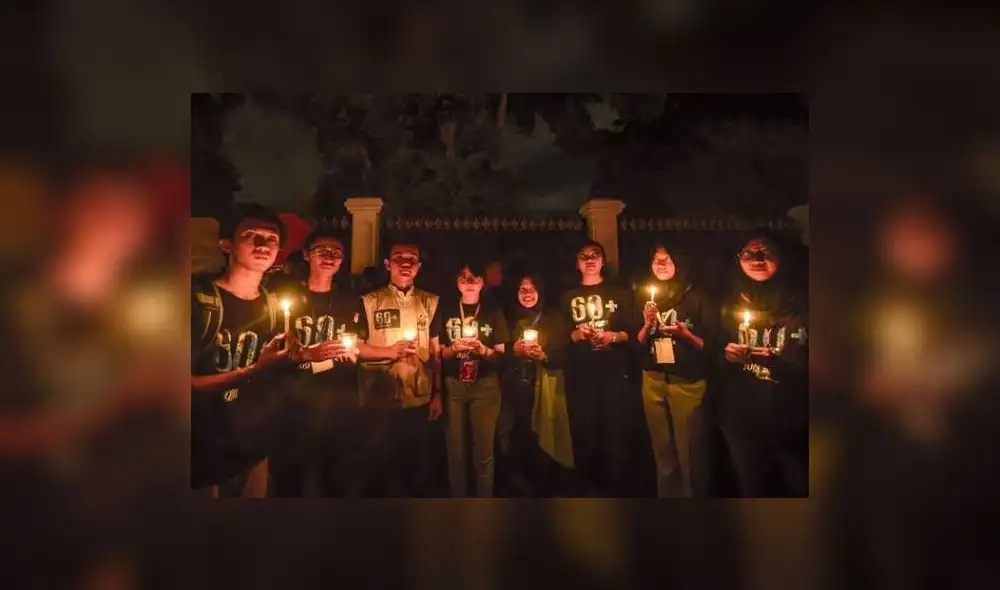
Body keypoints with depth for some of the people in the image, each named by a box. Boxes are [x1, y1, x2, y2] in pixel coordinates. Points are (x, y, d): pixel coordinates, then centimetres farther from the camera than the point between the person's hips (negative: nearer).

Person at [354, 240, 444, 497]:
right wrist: (389, 351, -17)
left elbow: (436, 352, 7)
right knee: (377, 465, 12)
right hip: (379, 401, -2)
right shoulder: (369, 302, -1)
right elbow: (354, 346, -3)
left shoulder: (431, 303, 5)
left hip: (419, 401, 2)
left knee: (418, 466, 15)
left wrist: (438, 395, 4)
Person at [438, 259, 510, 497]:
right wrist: (455, 347, -13)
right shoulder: (446, 310, 7)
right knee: (456, 451, 2)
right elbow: (438, 353, 6)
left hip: (485, 386, 0)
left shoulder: (493, 311, 6)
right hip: (454, 385, 1)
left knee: (484, 452, 0)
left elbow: (502, 354, 4)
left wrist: (484, 350, -16)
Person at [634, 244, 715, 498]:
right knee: (661, 446, 13)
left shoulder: (695, 296, -4)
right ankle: (666, 493, 27)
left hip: (687, 381, -4)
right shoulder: (645, 297, 8)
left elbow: (711, 343, -5)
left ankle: (690, 494, 18)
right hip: (653, 380, 4)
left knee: (686, 446, 1)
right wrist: (647, 324, -9)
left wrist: (685, 333, -20)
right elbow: (637, 344, 8)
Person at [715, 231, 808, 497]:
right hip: (742, 423, 2)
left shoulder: (800, 303, -4)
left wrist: (779, 361, -21)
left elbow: (805, 365, -5)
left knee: (800, 489, 10)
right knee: (753, 490, 18)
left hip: (792, 424, -2)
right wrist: (726, 355, -11)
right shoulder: (730, 305, 5)